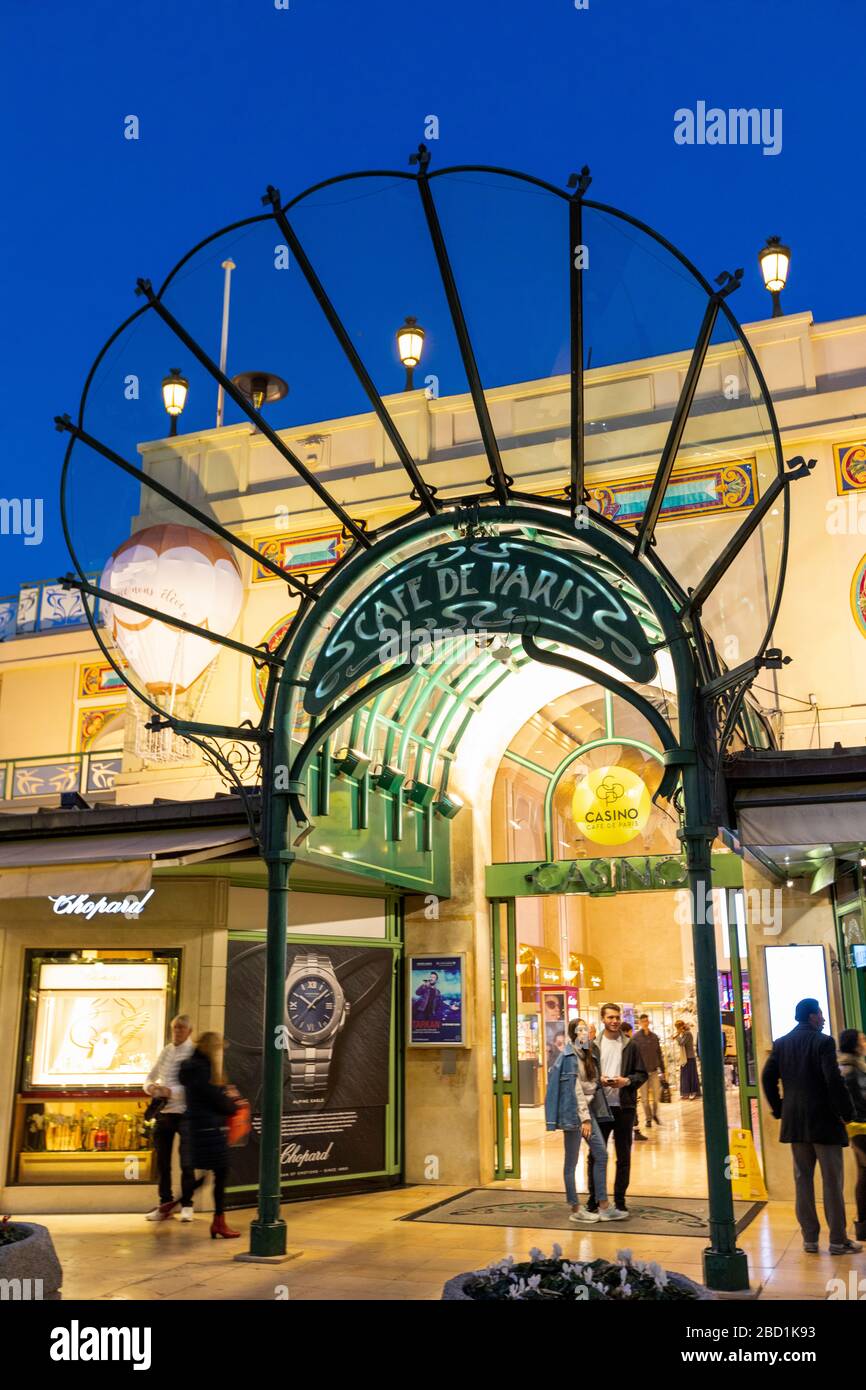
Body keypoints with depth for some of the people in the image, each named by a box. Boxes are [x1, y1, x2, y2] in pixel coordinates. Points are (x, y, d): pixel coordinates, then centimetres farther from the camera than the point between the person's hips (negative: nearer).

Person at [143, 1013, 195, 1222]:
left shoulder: (194, 1053, -8)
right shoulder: (166, 1051, 9)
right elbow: (150, 1077, 14)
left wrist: (170, 1091, -26)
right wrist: (151, 1087, -8)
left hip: (184, 1113, -6)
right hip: (163, 1112, 6)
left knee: (186, 1163, 0)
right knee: (162, 1162, 13)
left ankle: (186, 1205, 15)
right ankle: (165, 1204, 26)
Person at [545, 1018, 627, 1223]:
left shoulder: (588, 1056, 12)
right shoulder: (569, 1056, -12)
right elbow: (575, 1089, -17)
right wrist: (584, 1118, -18)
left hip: (587, 1109, 8)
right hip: (573, 1112, -8)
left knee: (601, 1154, 5)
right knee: (572, 1162, 1)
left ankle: (604, 1206, 11)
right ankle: (575, 1209, 9)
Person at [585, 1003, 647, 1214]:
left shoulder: (630, 1046, 3)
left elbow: (642, 1074, 5)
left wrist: (627, 1081, -12)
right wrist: (598, 1080, -13)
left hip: (624, 1106, 1)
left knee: (624, 1155, 8)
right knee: (595, 1154, 4)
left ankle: (620, 1200, 19)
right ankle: (593, 1199, 15)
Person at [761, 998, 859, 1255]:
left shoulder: (781, 1043, 6)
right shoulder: (823, 1042, -11)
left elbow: (768, 1078, 4)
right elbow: (834, 1080, -18)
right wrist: (847, 1111, -7)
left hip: (794, 1122, 5)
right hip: (823, 1120, -5)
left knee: (803, 1179, 10)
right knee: (832, 1181, 3)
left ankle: (809, 1239, 12)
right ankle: (838, 1240, 6)